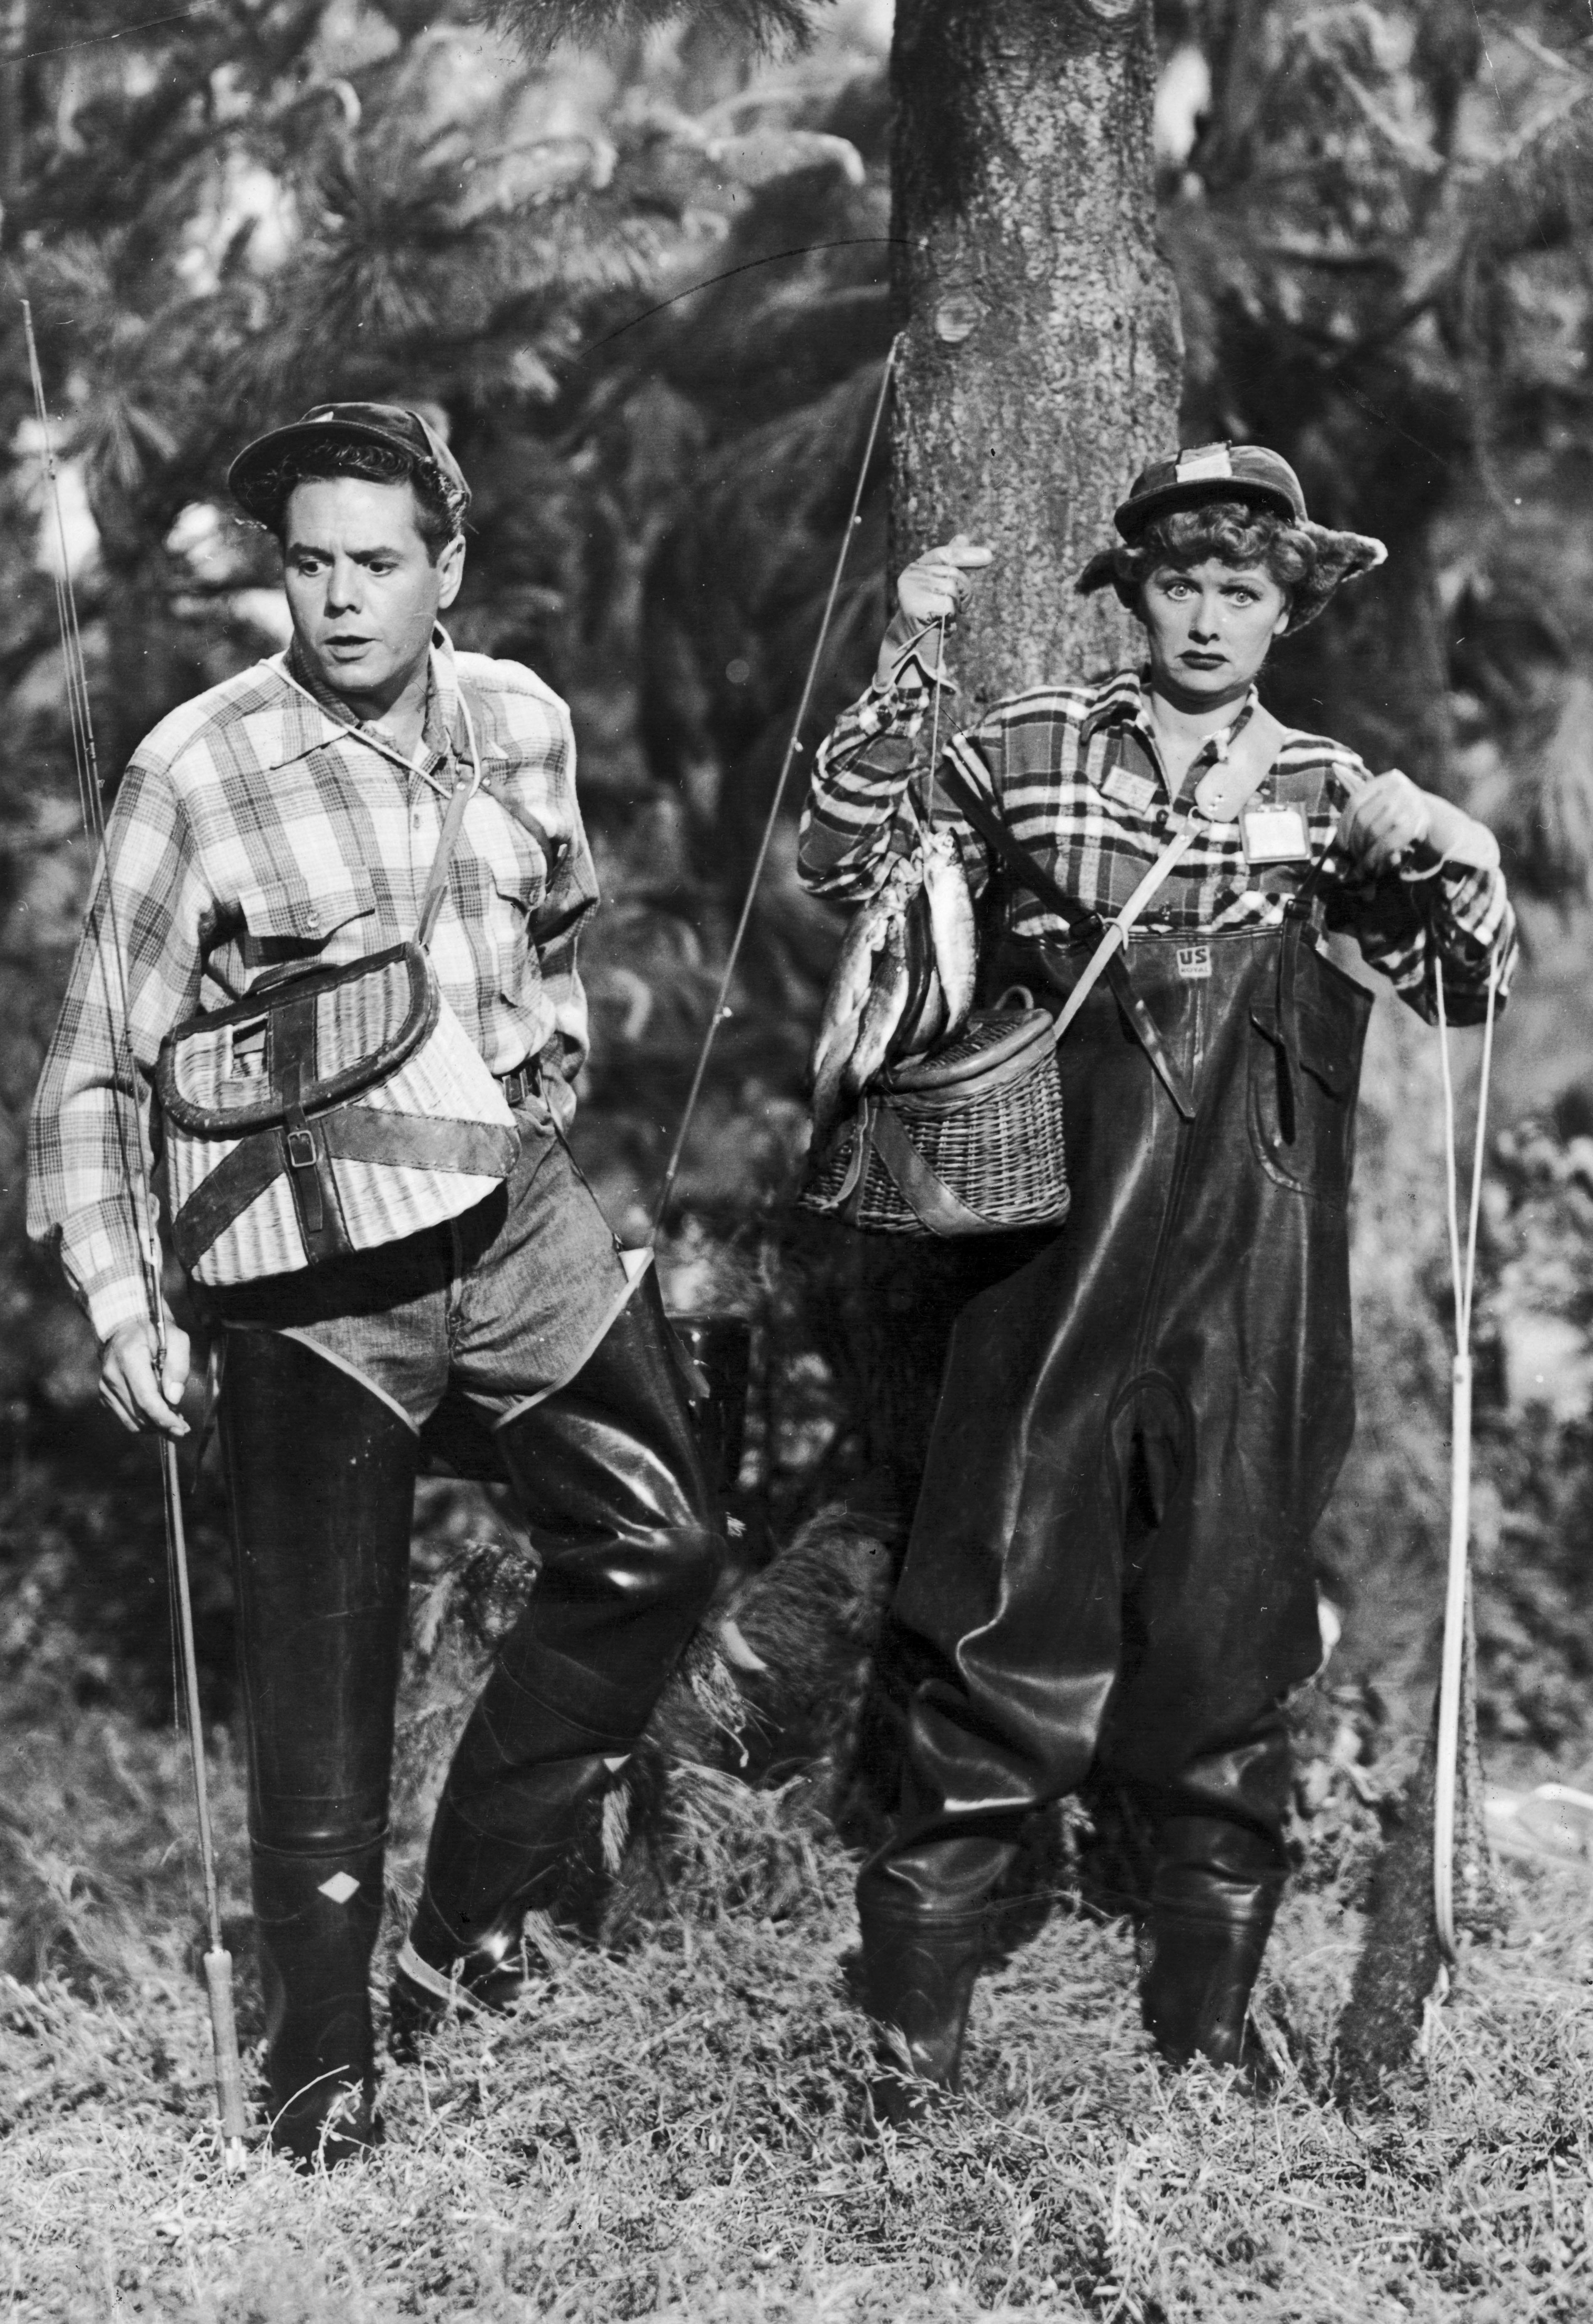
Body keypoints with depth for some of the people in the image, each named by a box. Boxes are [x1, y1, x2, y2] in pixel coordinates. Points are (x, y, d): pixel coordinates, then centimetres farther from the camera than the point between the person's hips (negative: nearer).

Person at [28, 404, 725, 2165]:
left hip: (518, 1214, 5)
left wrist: (549, 1068, 14)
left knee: (657, 1549, 6)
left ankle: (468, 1925, 21)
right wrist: (112, 1290, -18)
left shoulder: (520, 724, 0)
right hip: (314, 1261, -5)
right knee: (320, 1669, 1)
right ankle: (322, 2064, 16)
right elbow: (98, 1063, -11)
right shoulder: (196, 770, -14)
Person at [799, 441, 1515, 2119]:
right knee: (1005, 1648, -3)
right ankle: (911, 2042, 8)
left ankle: (1205, 2044, 21)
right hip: (1053, 1269, -2)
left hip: (1248, 1293, 2)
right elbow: (846, 864, -4)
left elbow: (1469, 988, 9)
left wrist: (1446, 853, -10)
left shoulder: (1326, 790, 11)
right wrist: (910, 663, -14)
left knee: (1227, 1646, 8)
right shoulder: (1031, 747, 5)